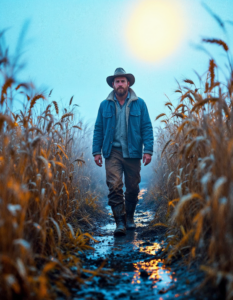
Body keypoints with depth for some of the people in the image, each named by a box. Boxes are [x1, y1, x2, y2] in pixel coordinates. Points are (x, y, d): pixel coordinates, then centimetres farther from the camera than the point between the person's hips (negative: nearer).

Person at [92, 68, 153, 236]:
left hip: (132, 153, 1)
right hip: (113, 152, 0)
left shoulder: (139, 104, 5)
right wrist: (97, 151, 1)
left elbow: (147, 127, 2)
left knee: (133, 187, 8)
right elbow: (98, 129, 10)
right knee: (114, 186, -12)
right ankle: (120, 222, -6)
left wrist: (148, 150, -7)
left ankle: (129, 218, 27)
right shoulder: (105, 105, 9)